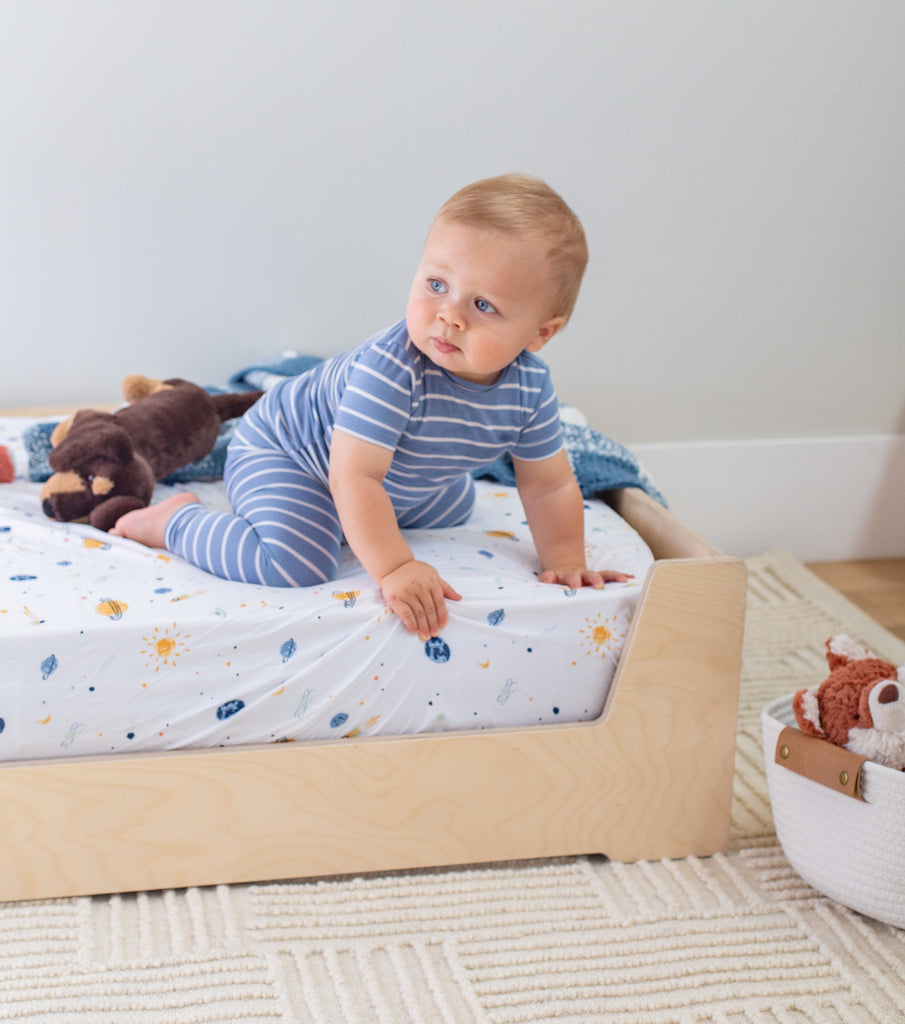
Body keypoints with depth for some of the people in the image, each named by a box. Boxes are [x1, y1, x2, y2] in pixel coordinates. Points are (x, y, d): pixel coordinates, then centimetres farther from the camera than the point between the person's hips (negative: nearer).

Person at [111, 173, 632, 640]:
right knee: (294, 563, -31)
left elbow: (550, 486, -7)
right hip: (278, 450, -8)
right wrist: (395, 568, -42)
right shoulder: (389, 369, -41)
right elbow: (354, 475, -41)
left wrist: (565, 562, -14)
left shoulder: (529, 386, -20)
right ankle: (176, 520, -5)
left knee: (456, 504, 28)